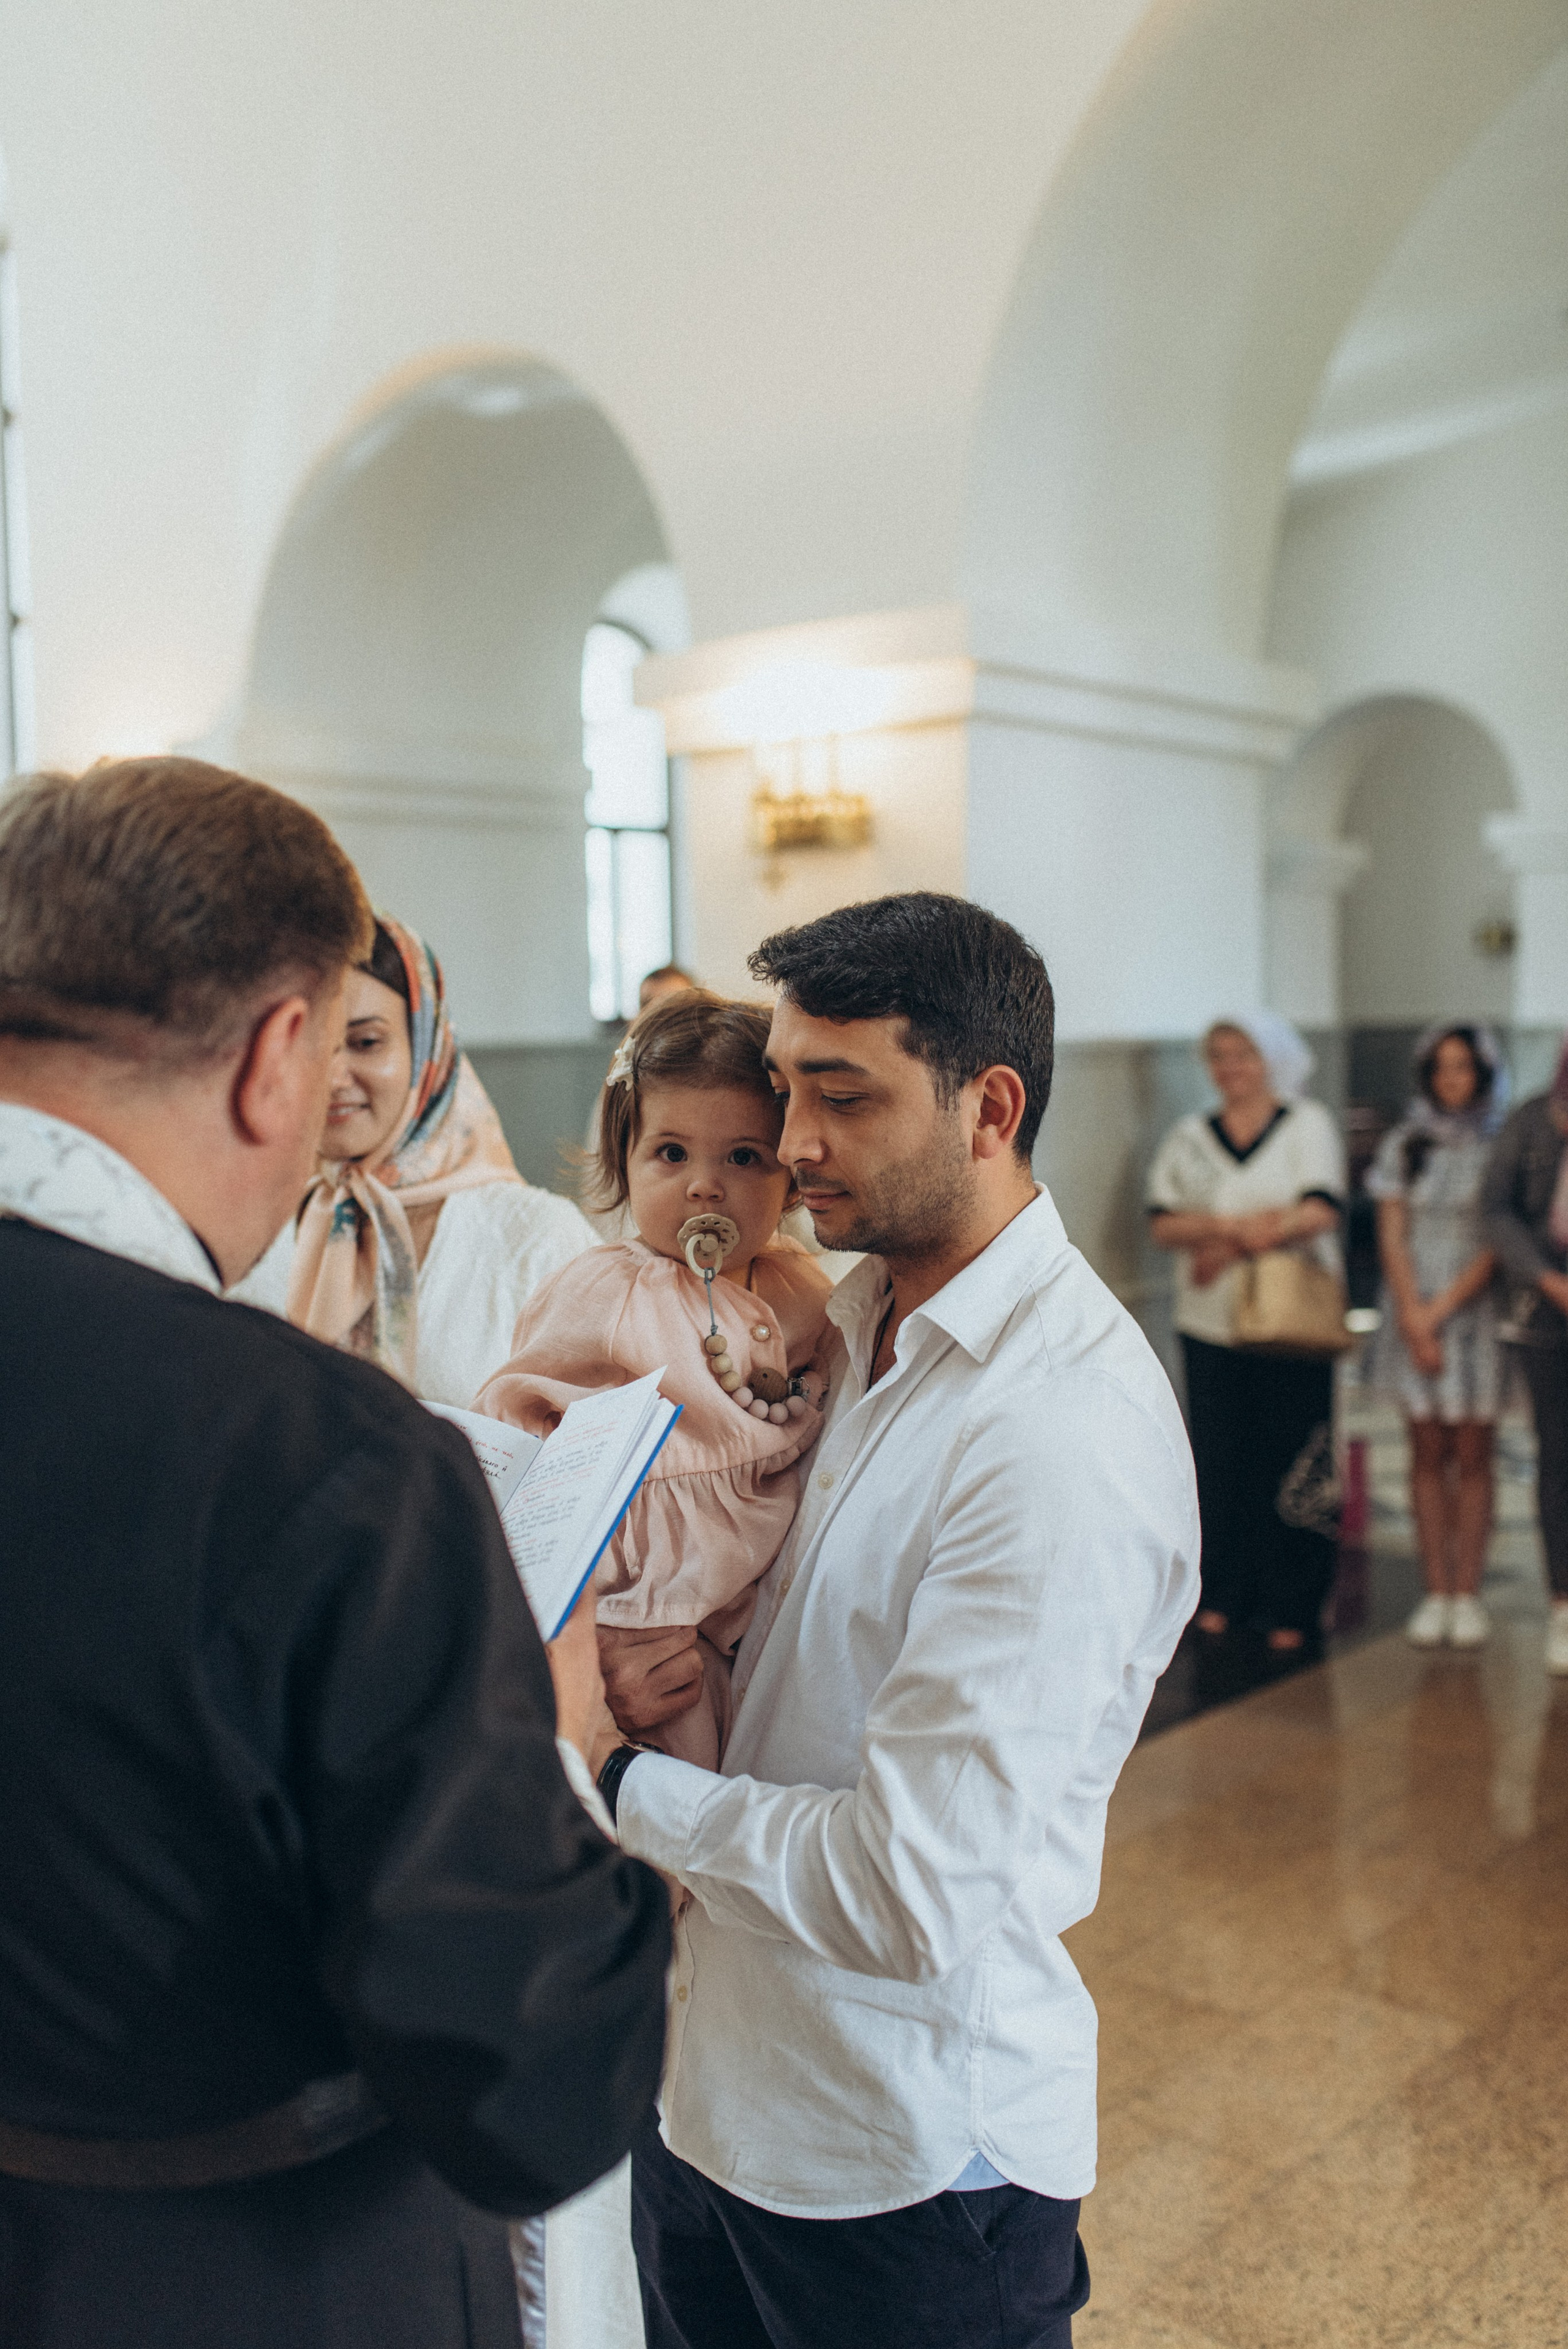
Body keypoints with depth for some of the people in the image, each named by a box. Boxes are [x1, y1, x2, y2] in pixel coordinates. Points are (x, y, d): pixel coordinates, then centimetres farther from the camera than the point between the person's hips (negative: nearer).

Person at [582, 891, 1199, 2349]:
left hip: (910, 2169, -7)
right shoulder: (855, 1316, 1)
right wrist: (637, 1660, -7)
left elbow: (910, 1896, -28)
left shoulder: (1064, 1430, -26)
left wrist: (621, 1779, -16)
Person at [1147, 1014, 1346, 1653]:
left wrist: (1230, 1245, -14)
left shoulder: (1309, 1125, 4)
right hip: (1211, 1328, 3)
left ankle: (1291, 1607, 8)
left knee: (1292, 1470, -2)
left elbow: (1322, 1210, -10)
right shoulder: (1188, 1137, 12)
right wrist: (1228, 1224, -17)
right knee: (1219, 1463, 4)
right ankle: (1222, 1596, 16)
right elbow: (1163, 1223, 1)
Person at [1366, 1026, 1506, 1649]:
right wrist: (1412, 1314, -6)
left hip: (1476, 1312, -2)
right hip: (1415, 1314, 2)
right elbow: (1391, 1234, 4)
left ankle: (1468, 1594, 7)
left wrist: (1442, 1308, -10)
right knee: (1428, 1453, 4)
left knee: (1472, 1455, 1)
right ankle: (1436, 1593, 8)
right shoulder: (1406, 1144, 8)